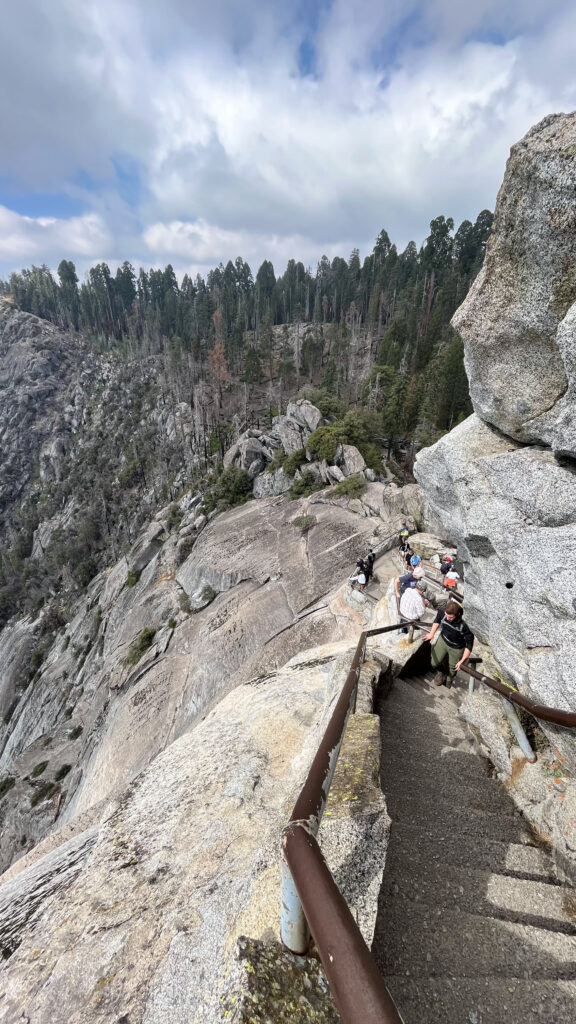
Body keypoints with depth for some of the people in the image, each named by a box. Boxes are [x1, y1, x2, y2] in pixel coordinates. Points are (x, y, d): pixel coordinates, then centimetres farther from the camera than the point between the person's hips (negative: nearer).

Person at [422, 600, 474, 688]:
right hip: (443, 640, 3)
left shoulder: (463, 626, -38)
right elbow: (437, 620, 0)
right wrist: (432, 633, 0)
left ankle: (448, 682, 55)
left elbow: (469, 645, -24)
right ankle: (440, 672, 44)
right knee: (434, 663, 8)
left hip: (456, 649, -3)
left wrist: (462, 660, -22)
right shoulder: (443, 614, -27)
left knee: (452, 669, 20)